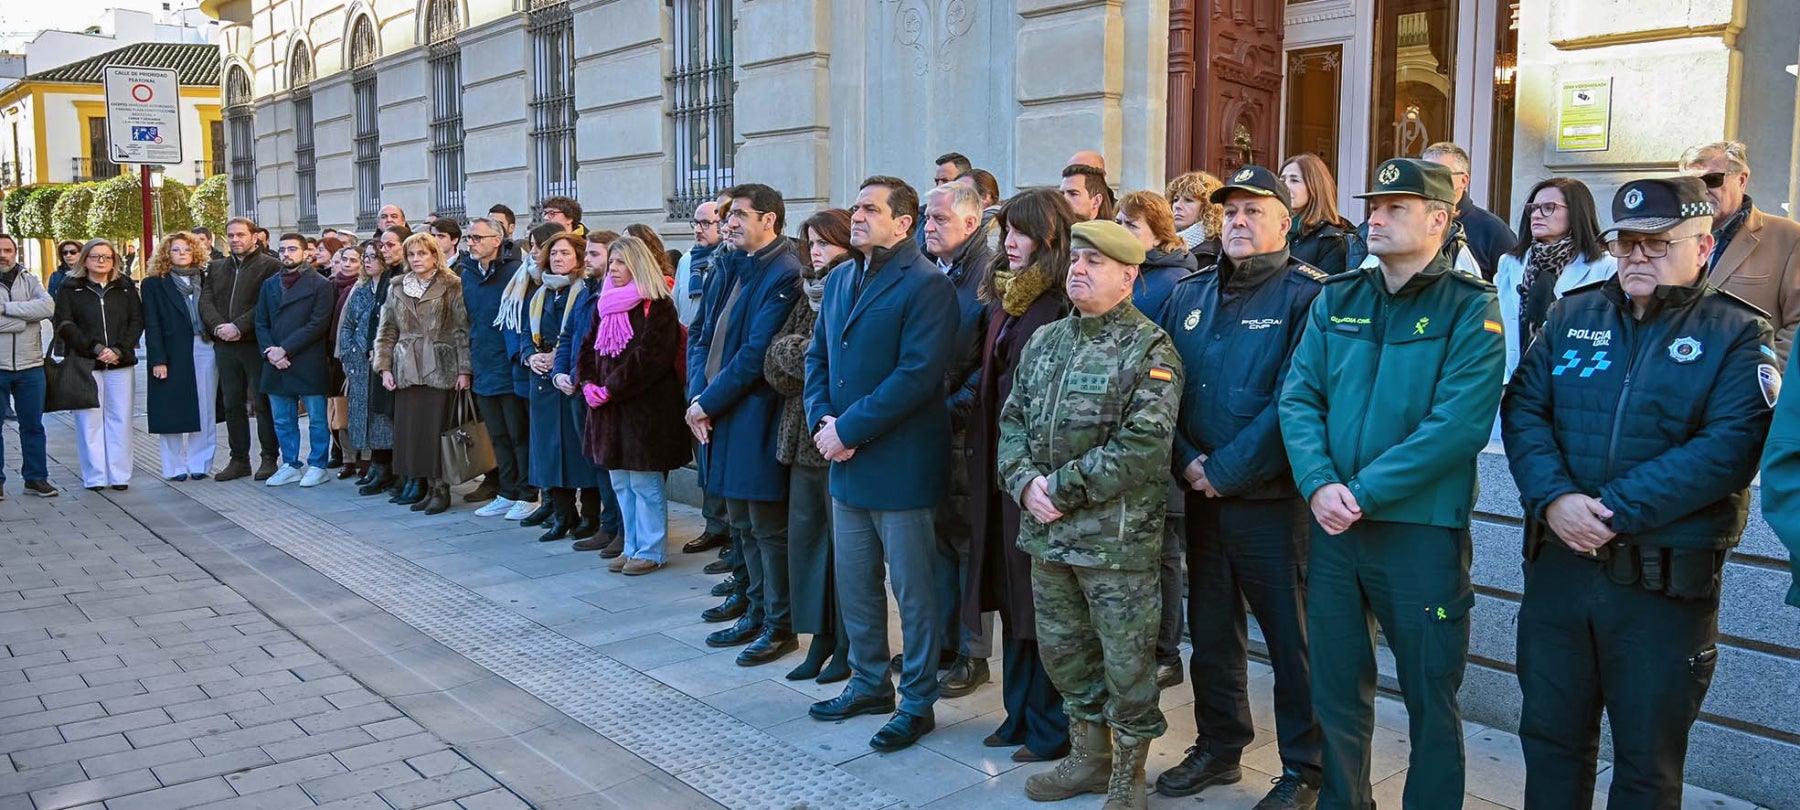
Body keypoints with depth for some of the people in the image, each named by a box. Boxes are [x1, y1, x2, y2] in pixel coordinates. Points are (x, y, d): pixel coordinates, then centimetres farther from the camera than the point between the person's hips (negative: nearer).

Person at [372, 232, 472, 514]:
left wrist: (464, 370, -9)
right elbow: (386, 332, 15)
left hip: (440, 370, -4)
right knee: (409, 429, 2)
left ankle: (439, 489, 2)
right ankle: (419, 483, 11)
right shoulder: (396, 288, 14)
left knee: (437, 429, -5)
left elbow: (463, 330, -3)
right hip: (406, 371, 4)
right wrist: (384, 367, 5)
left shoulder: (452, 286, 1)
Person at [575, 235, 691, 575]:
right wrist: (588, 383, -2)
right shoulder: (604, 305, 14)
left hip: (645, 406, -8)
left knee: (644, 481, -2)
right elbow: (587, 347, 14)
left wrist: (611, 389, -18)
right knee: (620, 481, 13)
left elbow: (648, 358, -18)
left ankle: (651, 550, 9)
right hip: (609, 406, 8)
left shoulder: (657, 307, -11)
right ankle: (632, 547, 23)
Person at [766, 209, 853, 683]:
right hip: (803, 431, 7)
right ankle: (820, 637, 20)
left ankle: (847, 646, 12)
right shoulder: (808, 294, 15)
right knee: (804, 532, 9)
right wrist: (797, 351, -10)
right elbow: (774, 361, 8)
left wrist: (795, 349, -9)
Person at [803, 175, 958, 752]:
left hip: (900, 463, -8)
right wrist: (821, 419, -4)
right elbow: (818, 357, 14)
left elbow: (918, 373, -21)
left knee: (913, 590, 4)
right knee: (854, 583, 17)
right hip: (846, 463, 8)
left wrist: (849, 429, -19)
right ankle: (870, 683, 33)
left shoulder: (926, 285, -13)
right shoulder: (840, 281, 12)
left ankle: (917, 703, 17)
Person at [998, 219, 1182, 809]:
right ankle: (1087, 756, 36)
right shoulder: (1045, 341, 11)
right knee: (1063, 650, 17)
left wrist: (1063, 487, -17)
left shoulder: (1149, 351, -10)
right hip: (1048, 531, 7)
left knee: (1125, 659, 5)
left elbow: (1142, 447, -19)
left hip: (1118, 536, -6)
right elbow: (1013, 420, 12)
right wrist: (1024, 481, -7)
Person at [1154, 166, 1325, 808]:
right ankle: (1218, 748, 33)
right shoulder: (1190, 294, 11)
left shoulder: (1306, 294, -7)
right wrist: (1187, 461, -7)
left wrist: (1229, 469, -17)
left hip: (1272, 497, -6)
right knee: (1210, 630, 17)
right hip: (1201, 496, 6)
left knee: (1291, 636, 4)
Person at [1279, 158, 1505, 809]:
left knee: (1430, 698, 9)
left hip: (1421, 529, -4)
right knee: (1335, 688, 16)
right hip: (1332, 527, 5)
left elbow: (1459, 425, -17)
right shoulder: (1337, 300, 7)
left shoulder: (1469, 310, -7)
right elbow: (1298, 397, 1)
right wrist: (1319, 484, -14)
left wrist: (1366, 492, -20)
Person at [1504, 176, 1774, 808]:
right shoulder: (1574, 316, 7)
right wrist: (1553, 498, -18)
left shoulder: (1737, 334, -3)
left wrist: (1617, 509, -22)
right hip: (1557, 562, 3)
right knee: (1550, 735, 15)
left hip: (1667, 584, -3)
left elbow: (1732, 447, -16)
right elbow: (1523, 408, -1)